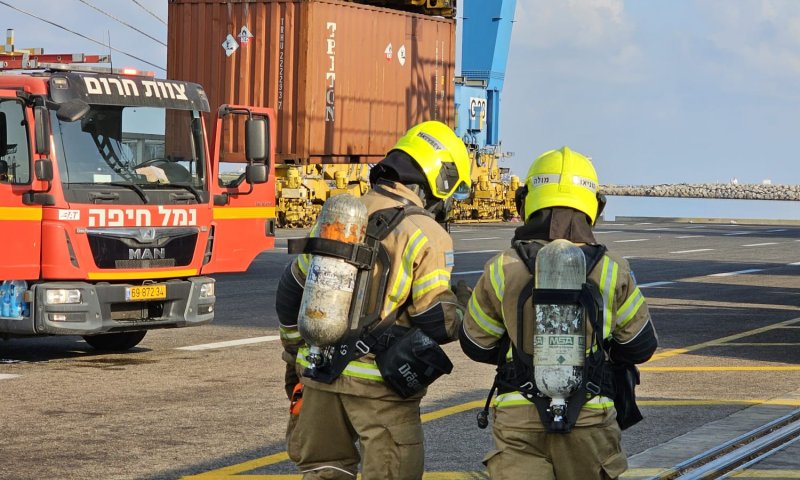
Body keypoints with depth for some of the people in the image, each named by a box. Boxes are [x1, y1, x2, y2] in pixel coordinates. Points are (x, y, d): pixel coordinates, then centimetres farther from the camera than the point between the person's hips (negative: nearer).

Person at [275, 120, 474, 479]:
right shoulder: (426, 236, -10)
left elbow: (290, 291, 17)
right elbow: (439, 325, -12)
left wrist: (295, 356, 27)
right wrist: (462, 303, 9)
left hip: (319, 372, 6)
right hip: (378, 384, -6)